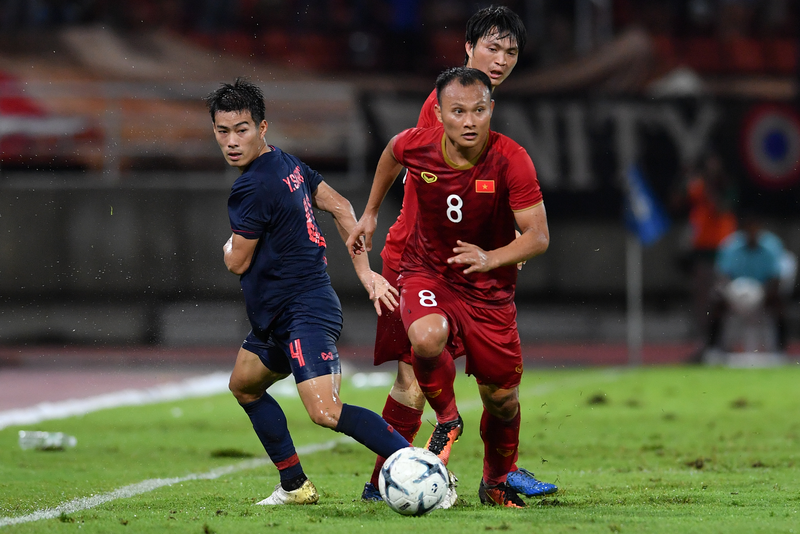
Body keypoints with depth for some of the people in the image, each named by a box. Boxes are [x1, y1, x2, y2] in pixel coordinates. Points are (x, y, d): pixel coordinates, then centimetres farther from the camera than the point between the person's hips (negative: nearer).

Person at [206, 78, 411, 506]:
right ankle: (295, 486, 30)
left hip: (304, 314, -11)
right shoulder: (286, 163, 10)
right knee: (244, 385, 27)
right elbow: (340, 206, 17)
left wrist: (229, 245, 13)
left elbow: (238, 262, -11)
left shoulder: (251, 188, -19)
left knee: (325, 412, -25)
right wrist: (365, 272, 17)